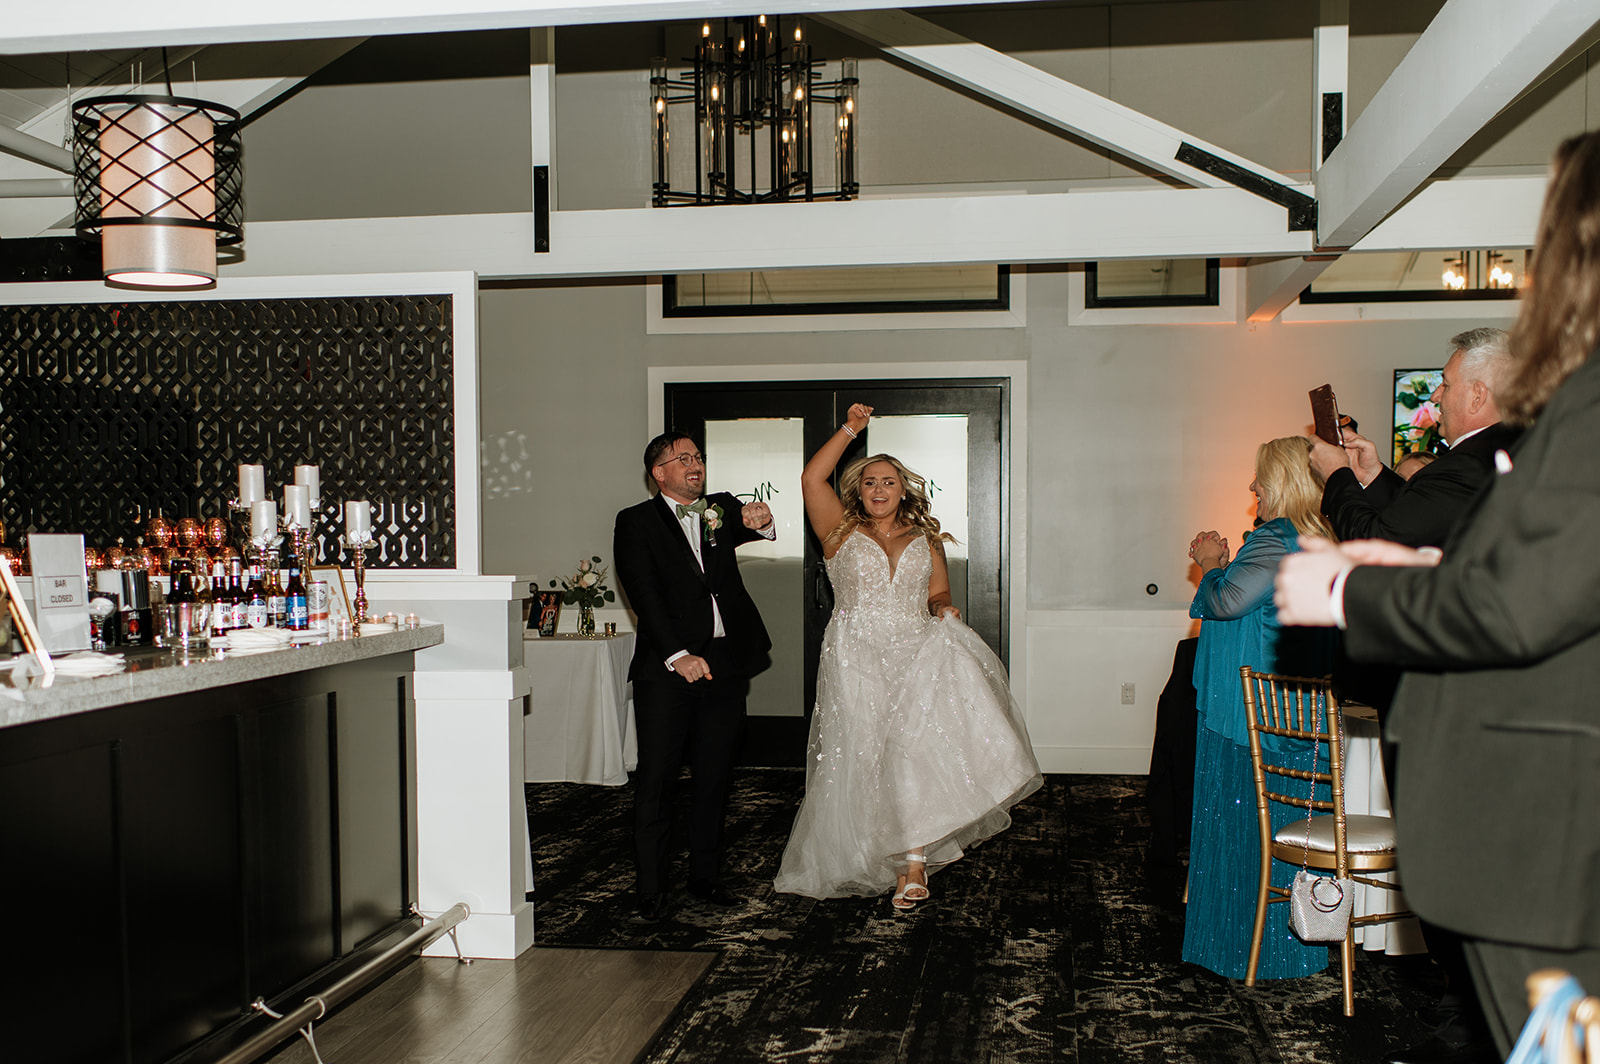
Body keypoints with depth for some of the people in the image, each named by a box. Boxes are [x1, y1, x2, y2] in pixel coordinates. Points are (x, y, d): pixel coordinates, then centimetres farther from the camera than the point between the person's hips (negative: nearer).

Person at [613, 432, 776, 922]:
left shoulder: (722, 510, 15)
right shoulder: (637, 522, 2)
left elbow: (747, 529, -5)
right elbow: (644, 595, -8)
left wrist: (761, 522, -30)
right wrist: (678, 655, -17)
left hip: (725, 662, 4)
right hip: (667, 666, -4)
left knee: (715, 777, 10)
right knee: (656, 776, -2)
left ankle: (706, 877, 21)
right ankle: (652, 888, 6)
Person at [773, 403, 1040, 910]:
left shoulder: (925, 540, 16)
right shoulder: (842, 533, 9)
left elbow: (939, 594, 18)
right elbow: (812, 478, -2)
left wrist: (943, 609, -5)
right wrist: (850, 429, -1)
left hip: (916, 658, 1)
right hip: (857, 663, -1)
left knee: (918, 748, -17)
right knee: (866, 758, -2)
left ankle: (913, 859, -13)